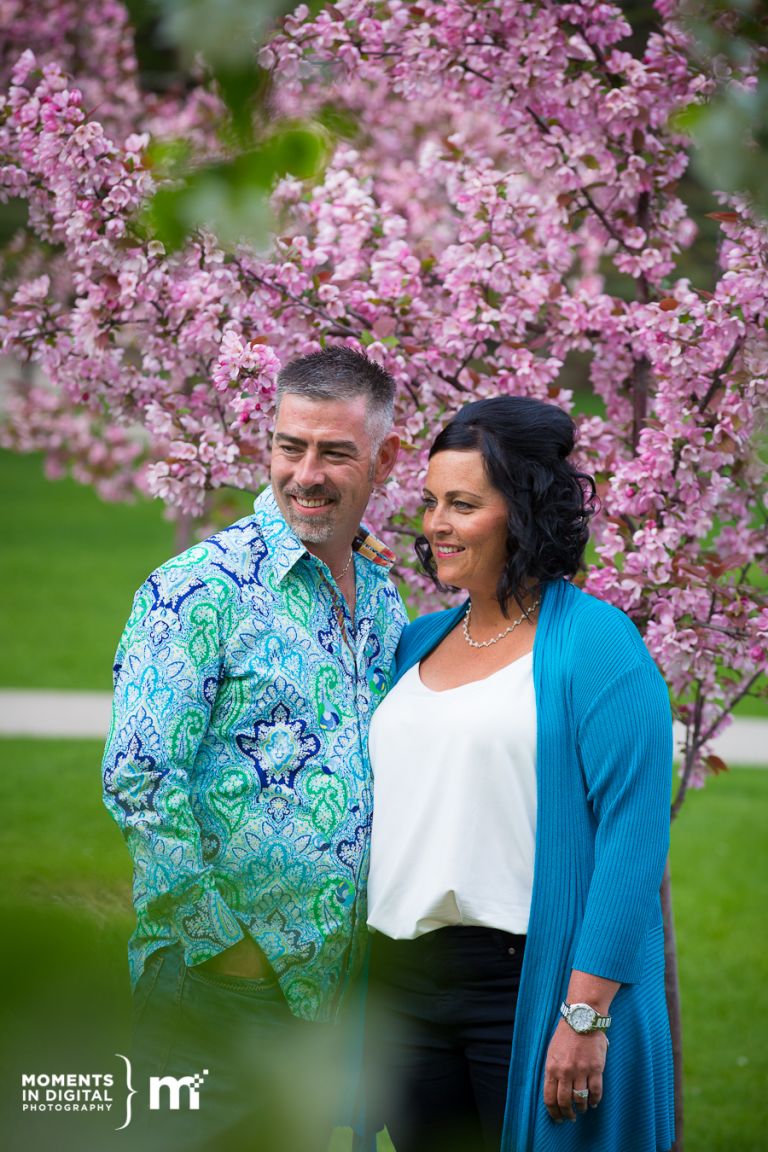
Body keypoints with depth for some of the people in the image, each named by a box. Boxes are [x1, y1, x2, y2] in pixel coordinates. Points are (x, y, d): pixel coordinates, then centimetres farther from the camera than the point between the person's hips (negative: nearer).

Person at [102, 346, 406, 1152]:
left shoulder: (382, 597, 10)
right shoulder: (203, 588, -12)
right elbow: (137, 781, -17)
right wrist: (226, 934, -15)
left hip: (328, 980, 7)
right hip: (222, 982, -7)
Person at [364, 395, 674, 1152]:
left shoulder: (594, 643, -8)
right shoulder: (418, 643, 13)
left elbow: (633, 840, -14)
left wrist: (586, 1014, -20)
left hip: (533, 983, -6)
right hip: (405, 983, 6)